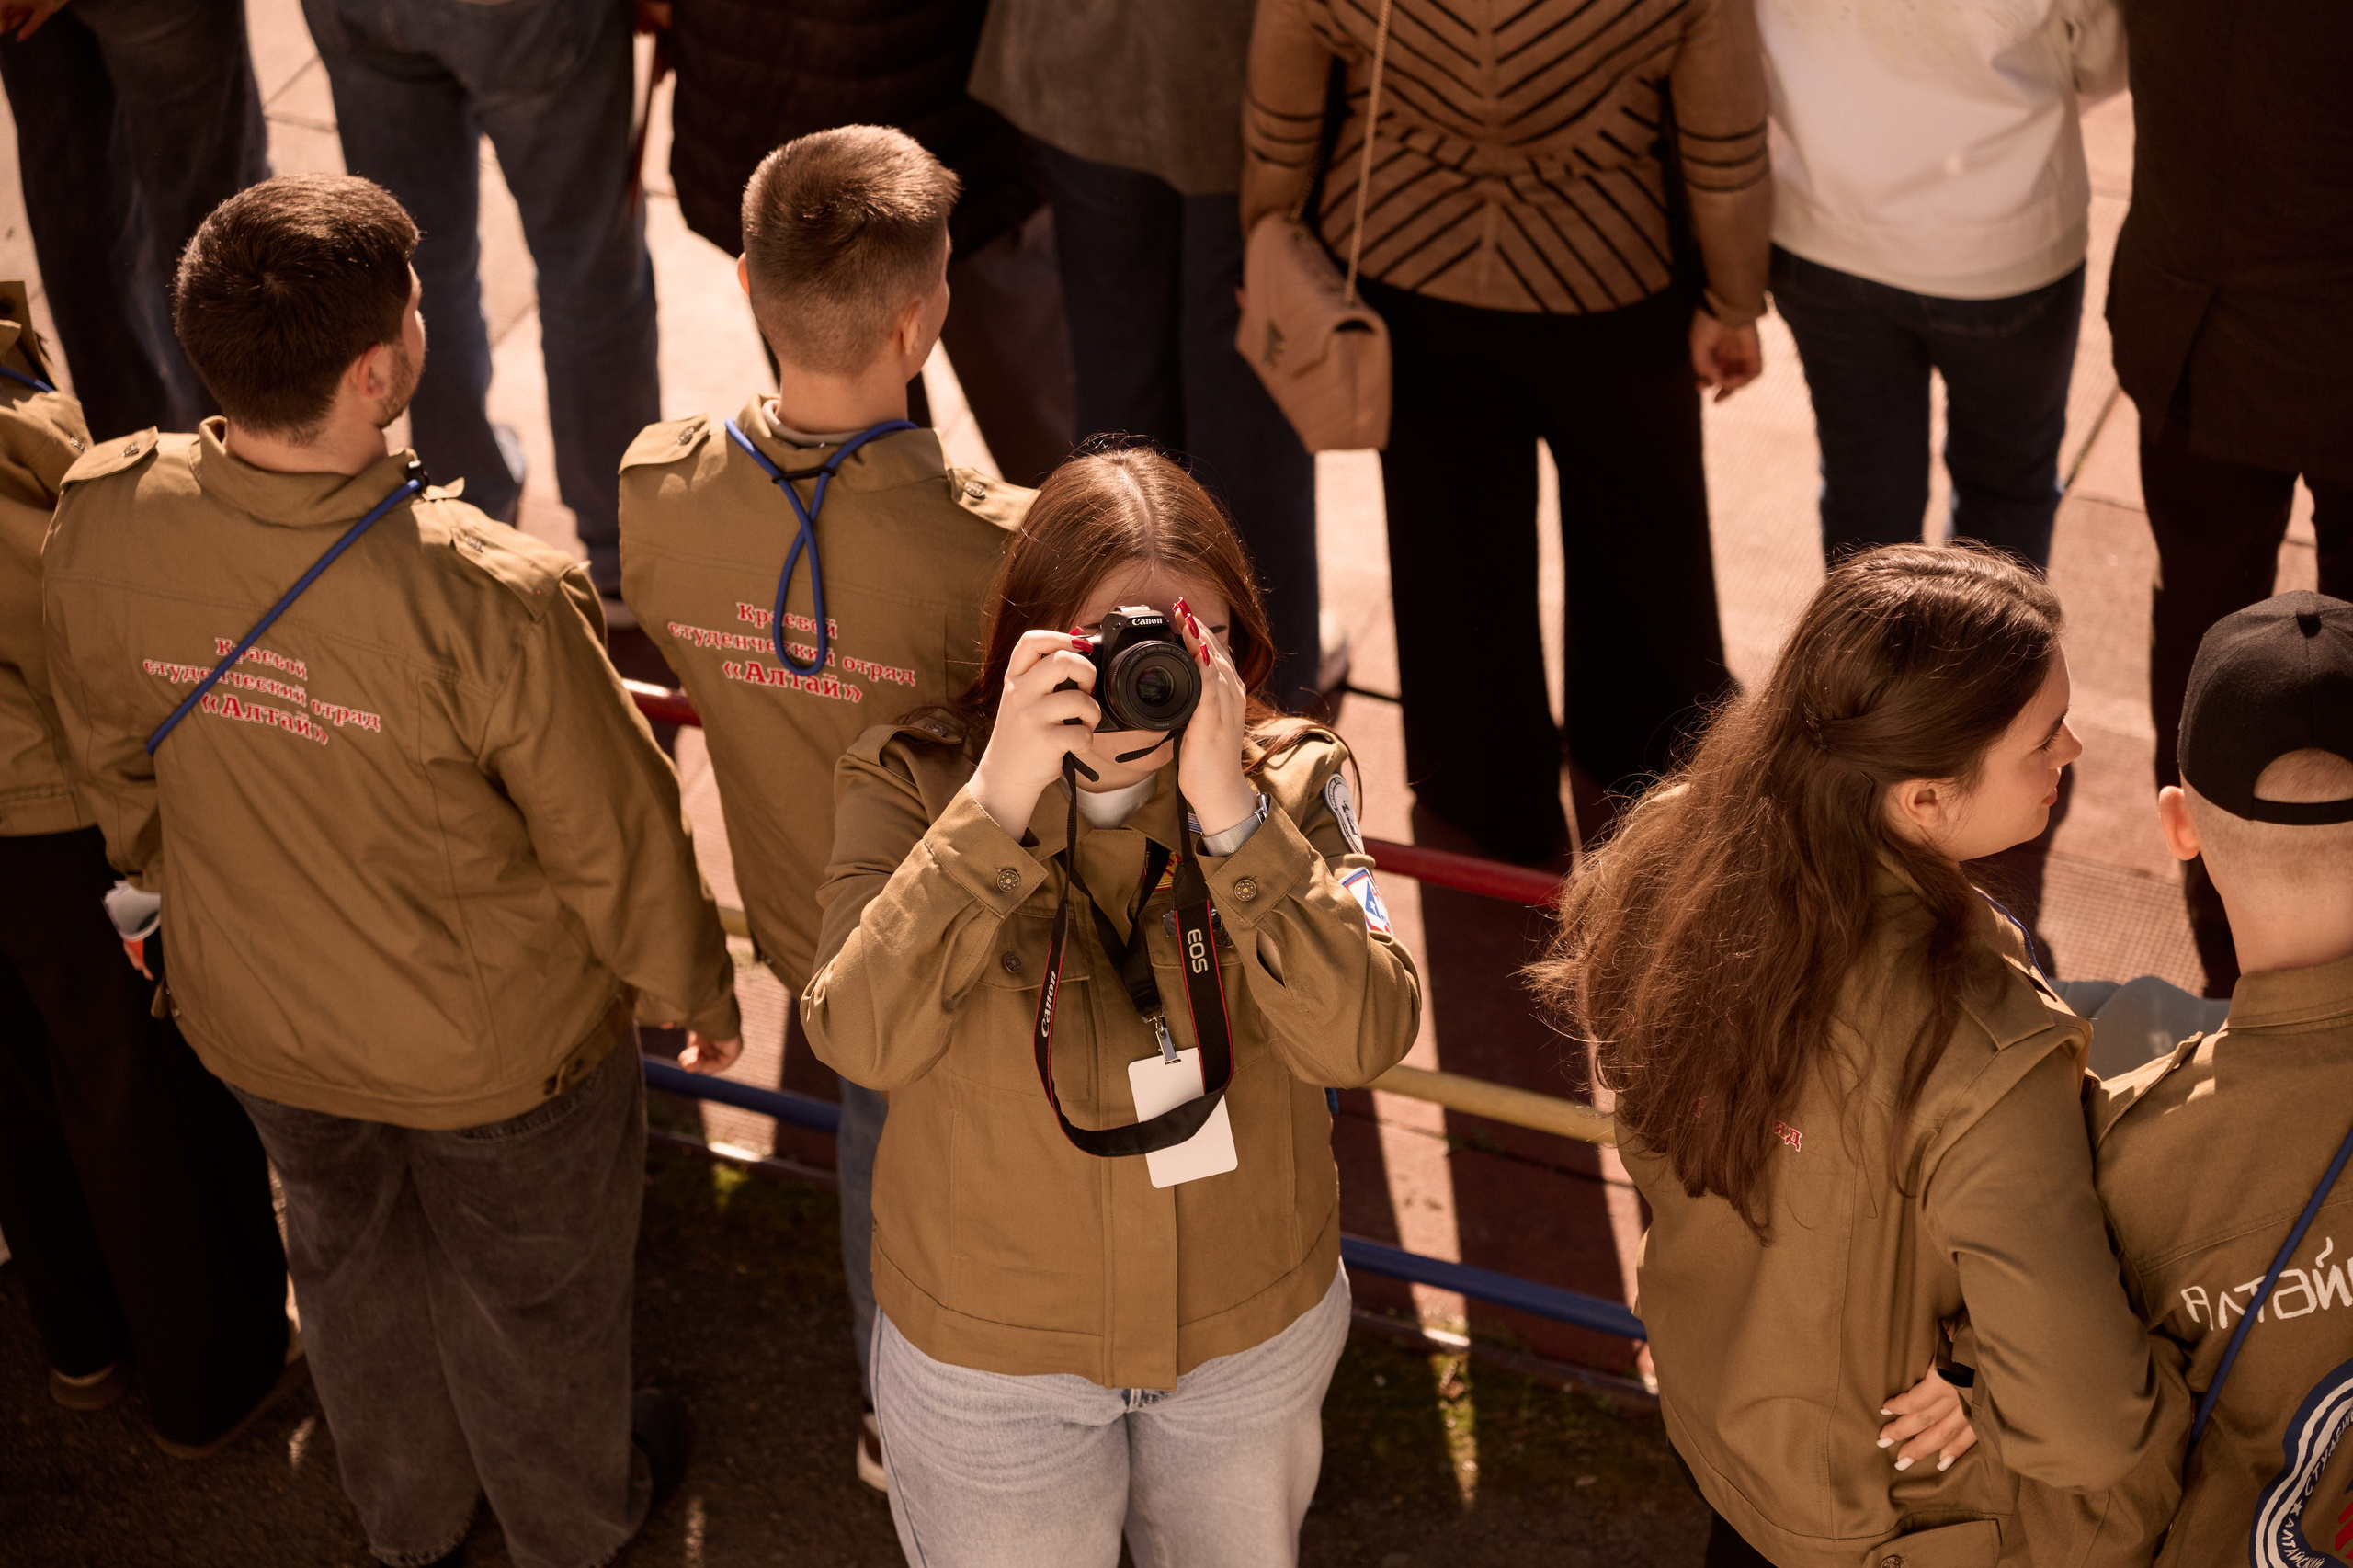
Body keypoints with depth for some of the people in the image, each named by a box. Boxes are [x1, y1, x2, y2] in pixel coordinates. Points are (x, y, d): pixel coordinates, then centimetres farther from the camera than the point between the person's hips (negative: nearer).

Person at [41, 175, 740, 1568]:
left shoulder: (103, 526, -24)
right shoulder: (488, 601, -38)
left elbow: (116, 765, -3)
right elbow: (613, 841, -22)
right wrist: (696, 992, -2)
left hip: (254, 1018, 4)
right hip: (492, 1046, -4)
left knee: (352, 1257, 32)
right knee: (530, 1292, 26)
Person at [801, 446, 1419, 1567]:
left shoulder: (1285, 777, -15)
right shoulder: (913, 785, -17)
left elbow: (1360, 1041, -27)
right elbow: (862, 1040, -31)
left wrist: (1230, 813, -37)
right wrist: (998, 802, -39)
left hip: (1258, 1325, 2)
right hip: (993, 1350, -1)